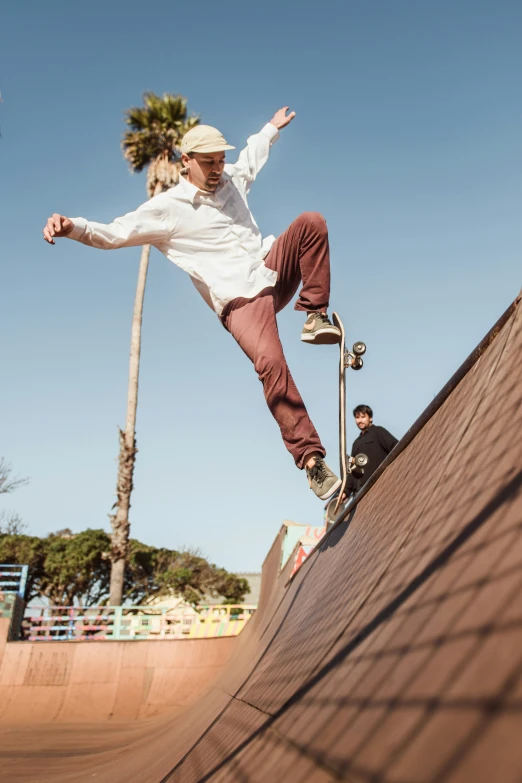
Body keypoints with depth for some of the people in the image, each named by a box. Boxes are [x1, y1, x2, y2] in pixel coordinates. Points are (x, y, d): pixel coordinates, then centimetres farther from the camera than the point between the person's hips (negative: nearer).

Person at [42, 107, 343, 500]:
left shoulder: (231, 179, 14)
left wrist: (271, 129, 48)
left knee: (312, 221, -11)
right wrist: (73, 226, -30)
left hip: (272, 268, 7)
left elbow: (250, 159, 38)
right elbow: (115, 233, -12)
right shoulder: (167, 208, -5)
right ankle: (311, 458, -25)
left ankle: (315, 316, -7)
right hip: (240, 298, -7)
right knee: (270, 363, -30)